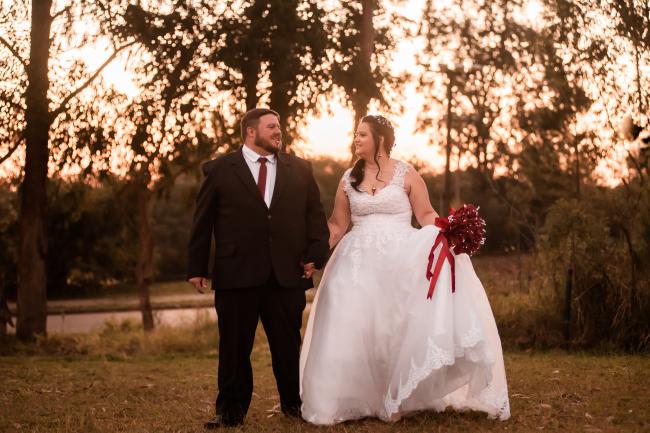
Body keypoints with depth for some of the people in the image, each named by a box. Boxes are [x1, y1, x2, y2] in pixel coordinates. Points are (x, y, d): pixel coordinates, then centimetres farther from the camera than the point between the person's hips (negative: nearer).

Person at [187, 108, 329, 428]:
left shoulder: (300, 169, 12)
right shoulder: (219, 170, 5)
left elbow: (315, 214, 11)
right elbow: (202, 222, 4)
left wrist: (316, 255, -1)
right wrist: (196, 268, 1)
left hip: (287, 274, 2)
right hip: (236, 274, -2)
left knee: (288, 345, 9)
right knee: (235, 347, 5)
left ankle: (294, 403, 25)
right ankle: (231, 410, 17)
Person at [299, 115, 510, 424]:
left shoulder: (405, 174, 1)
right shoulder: (348, 179, 9)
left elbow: (426, 215, 1)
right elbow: (337, 226, 11)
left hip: (400, 261, -3)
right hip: (359, 263, 3)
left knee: (396, 328, -4)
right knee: (355, 331, -1)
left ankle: (394, 400, 9)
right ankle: (358, 399, 11)